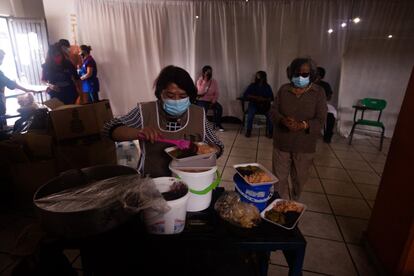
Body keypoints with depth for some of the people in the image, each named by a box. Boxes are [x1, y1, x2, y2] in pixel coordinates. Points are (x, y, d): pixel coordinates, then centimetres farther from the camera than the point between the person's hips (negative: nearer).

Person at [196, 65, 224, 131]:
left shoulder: (214, 81, 2)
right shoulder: (199, 81, -6)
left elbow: (216, 93, 1)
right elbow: (201, 92, -21)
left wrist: (213, 102, -14)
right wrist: (205, 81, -23)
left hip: (211, 100, 3)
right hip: (202, 100, -3)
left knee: (219, 107, -24)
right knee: (204, 108, -35)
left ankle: (217, 124, -5)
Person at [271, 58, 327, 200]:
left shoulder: (319, 92, -6)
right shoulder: (283, 89, 0)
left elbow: (320, 120, -11)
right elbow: (273, 111, -2)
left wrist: (302, 125, -30)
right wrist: (283, 120, -24)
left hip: (304, 144, -1)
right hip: (282, 142, 1)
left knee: (299, 178, 17)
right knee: (280, 177, 8)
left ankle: (294, 203, 45)